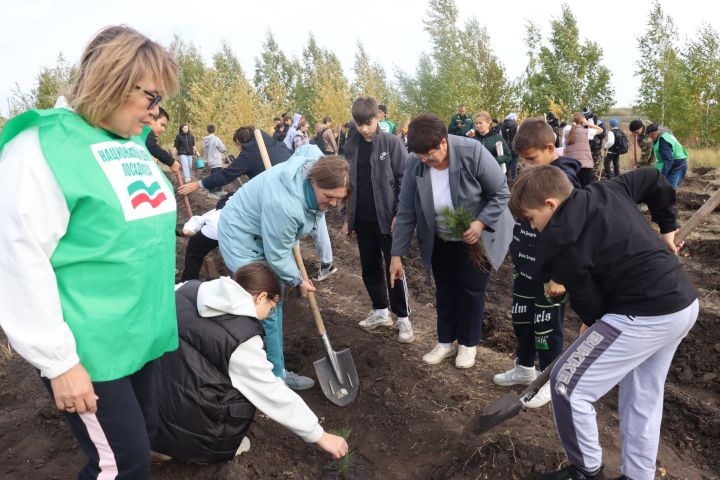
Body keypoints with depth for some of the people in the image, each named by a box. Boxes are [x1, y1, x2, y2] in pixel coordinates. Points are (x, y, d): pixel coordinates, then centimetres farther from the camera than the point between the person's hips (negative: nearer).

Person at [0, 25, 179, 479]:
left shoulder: (135, 146, 8)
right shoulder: (41, 147, -16)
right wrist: (58, 360, -16)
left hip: (141, 335, 8)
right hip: (91, 350, -7)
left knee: (143, 438, 21)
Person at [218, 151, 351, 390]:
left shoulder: (317, 167, -17)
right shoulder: (284, 205, -39)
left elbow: (309, 148, 10)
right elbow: (277, 256, -26)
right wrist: (298, 281, -8)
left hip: (264, 235, 9)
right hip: (242, 241, -9)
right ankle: (275, 376, 7)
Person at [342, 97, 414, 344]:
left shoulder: (392, 142, -7)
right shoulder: (351, 147, 6)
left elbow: (404, 180, -8)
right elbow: (348, 183, 12)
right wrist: (347, 217, 11)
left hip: (388, 217, -5)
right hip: (363, 219, 5)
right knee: (369, 267, 12)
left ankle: (403, 318, 13)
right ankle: (381, 312, 27)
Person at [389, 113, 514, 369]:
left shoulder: (473, 152, -28)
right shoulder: (414, 164, -19)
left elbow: (501, 193, -16)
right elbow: (406, 211, -12)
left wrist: (480, 223, -30)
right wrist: (397, 254, -11)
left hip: (475, 237, -3)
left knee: (471, 290, 10)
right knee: (444, 291, 14)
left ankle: (468, 344, 30)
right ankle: (445, 342, 34)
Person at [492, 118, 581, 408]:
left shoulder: (564, 179, -20)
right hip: (524, 267, 8)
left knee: (546, 329, 7)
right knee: (520, 320, 20)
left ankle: (550, 382, 25)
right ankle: (524, 368, 39)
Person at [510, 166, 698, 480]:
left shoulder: (558, 244, -17)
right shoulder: (607, 190, 7)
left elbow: (588, 301, -9)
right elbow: (652, 178, 23)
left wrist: (591, 323, 14)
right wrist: (667, 227, 29)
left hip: (645, 316, -10)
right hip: (685, 303, 10)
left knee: (567, 384, -2)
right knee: (643, 395, 23)